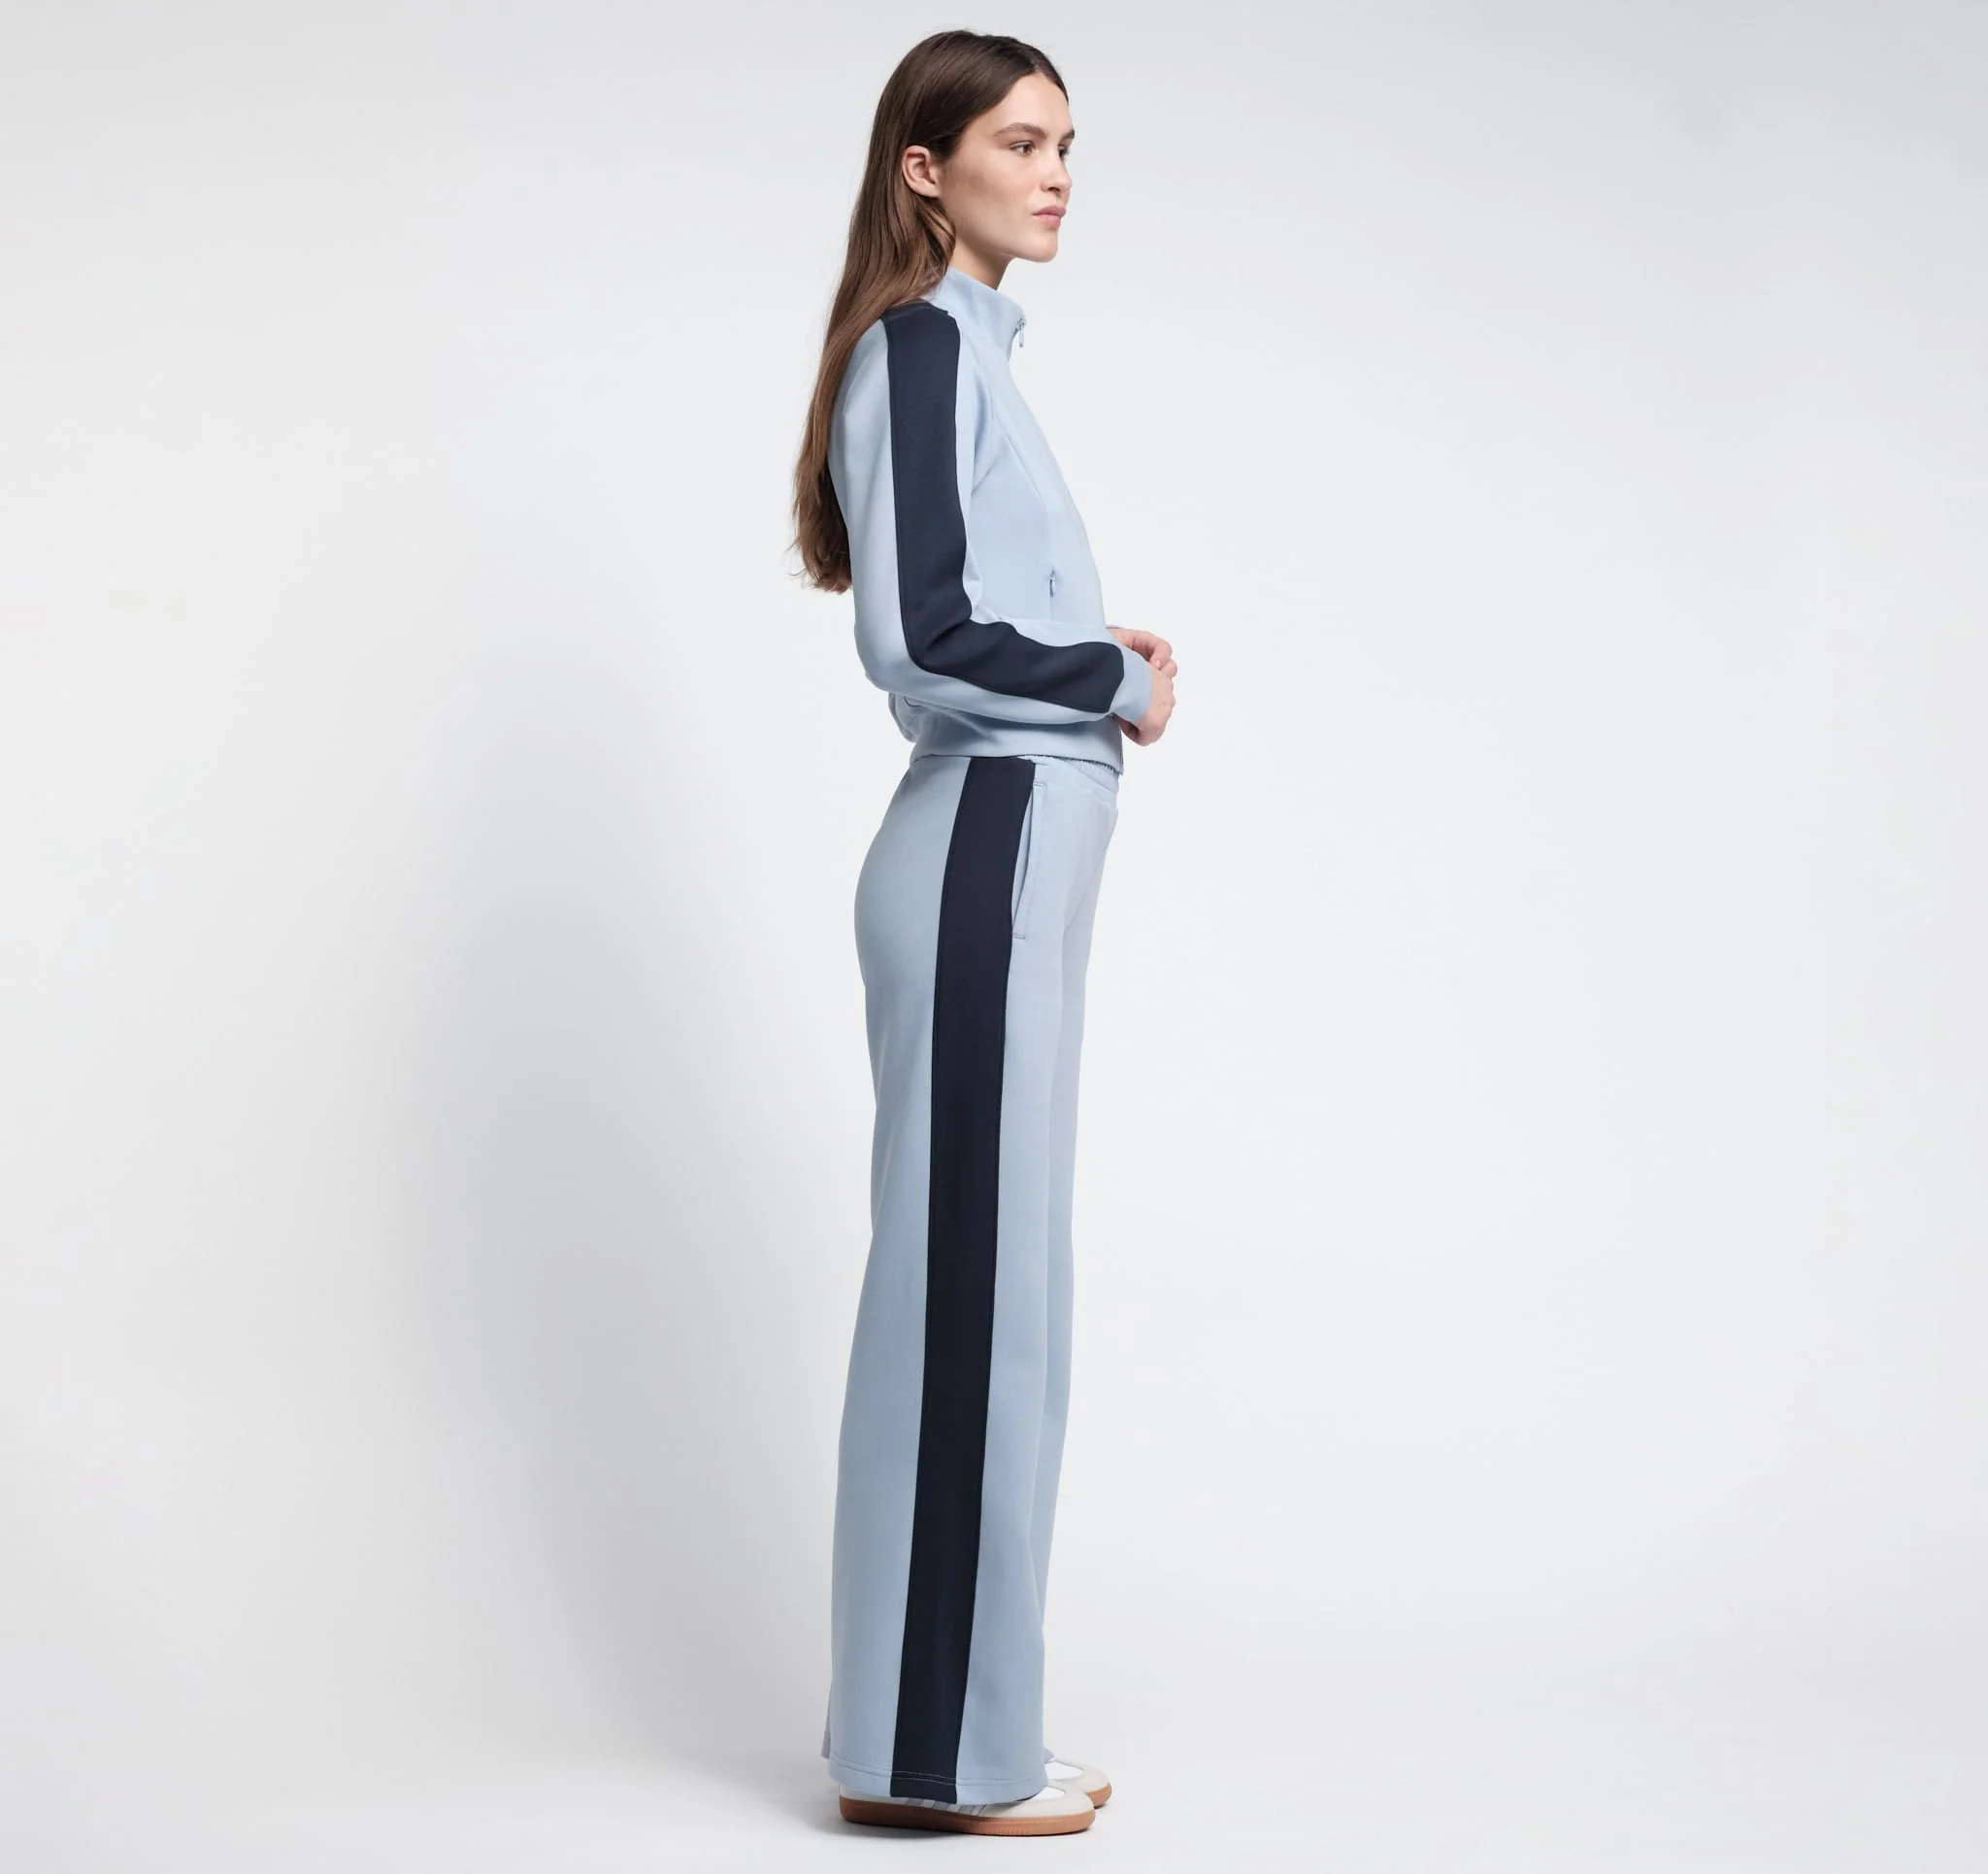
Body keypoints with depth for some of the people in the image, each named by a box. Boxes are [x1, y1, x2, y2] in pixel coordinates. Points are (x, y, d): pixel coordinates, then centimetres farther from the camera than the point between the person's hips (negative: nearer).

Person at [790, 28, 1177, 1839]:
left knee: (982, 1283, 12)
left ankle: (952, 1726, 21)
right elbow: (923, 634, -20)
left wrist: (1104, 657, 3)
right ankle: (935, 1752, 5)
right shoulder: (923, 342, -10)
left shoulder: (965, 346, 18)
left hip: (1008, 857, 10)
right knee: (972, 1283, -4)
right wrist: (1123, 683, -7)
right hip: (983, 856, -10)